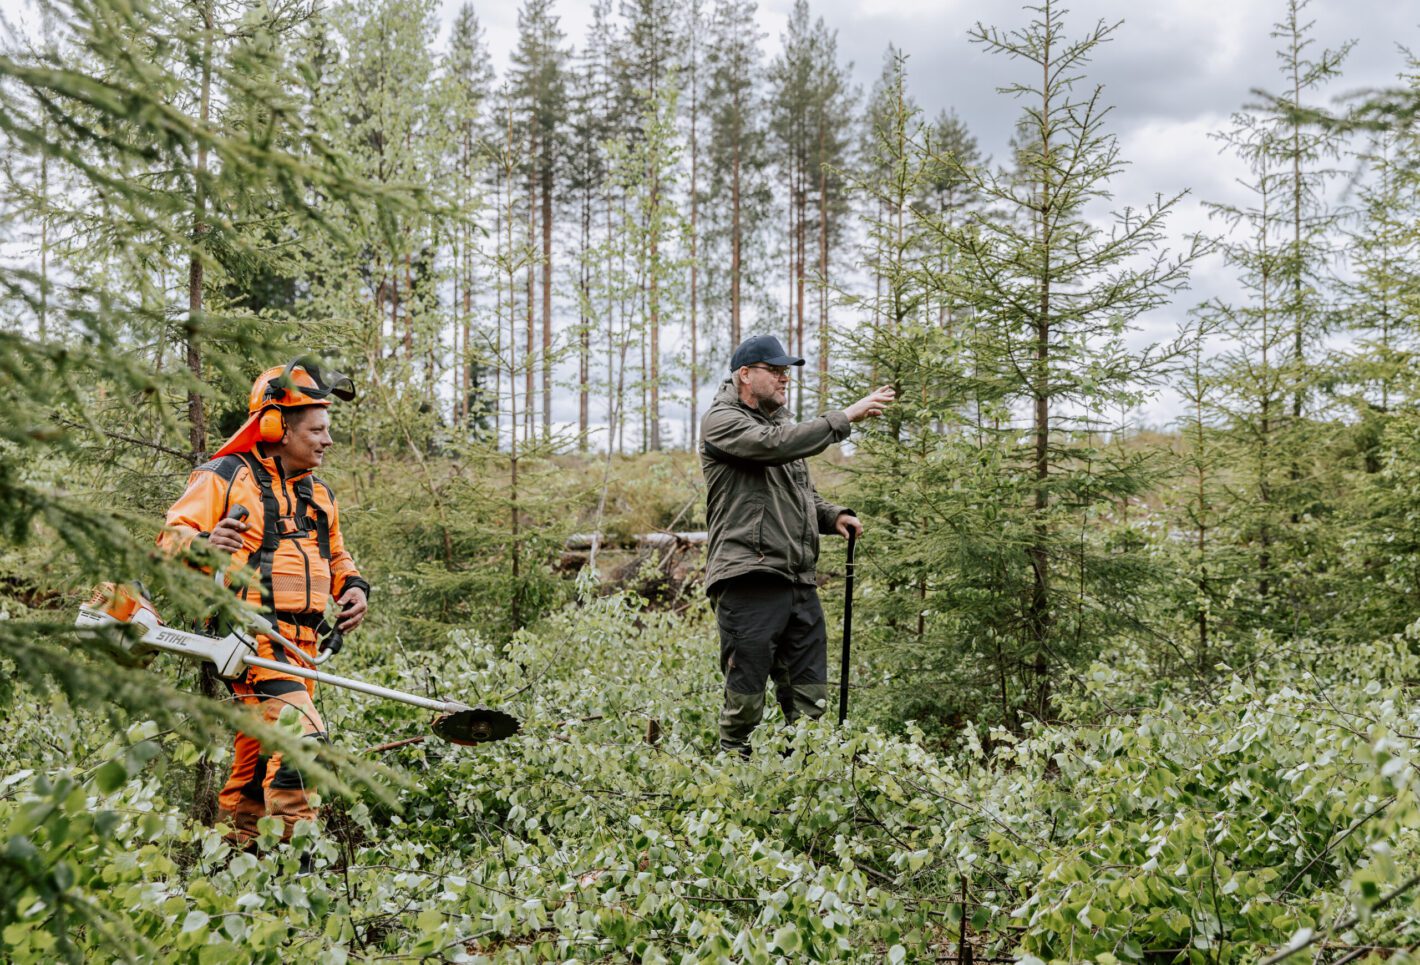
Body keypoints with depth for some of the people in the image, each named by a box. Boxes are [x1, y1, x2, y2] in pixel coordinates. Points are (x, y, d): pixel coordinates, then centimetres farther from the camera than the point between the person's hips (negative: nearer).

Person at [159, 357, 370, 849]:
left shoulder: (318, 494, 22)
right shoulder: (225, 477, -1)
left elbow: (336, 557, 31)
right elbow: (171, 539, -8)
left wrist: (354, 586, 9)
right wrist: (204, 544, -31)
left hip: (300, 643, 8)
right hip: (249, 636, -8)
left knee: (257, 763, 11)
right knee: (301, 737, -23)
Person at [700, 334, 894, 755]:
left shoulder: (781, 421, 23)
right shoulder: (722, 421, -4)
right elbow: (778, 445, -23)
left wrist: (832, 515, 9)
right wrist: (846, 417, -21)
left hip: (800, 581, 8)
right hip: (749, 581, -8)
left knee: (810, 700, 9)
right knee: (746, 697, -3)